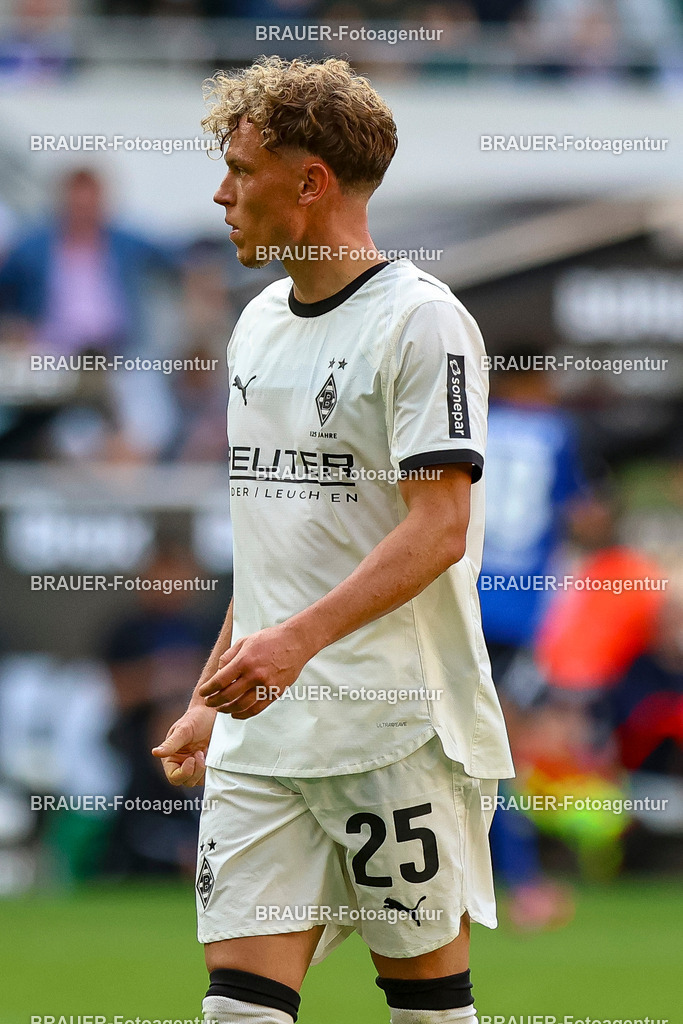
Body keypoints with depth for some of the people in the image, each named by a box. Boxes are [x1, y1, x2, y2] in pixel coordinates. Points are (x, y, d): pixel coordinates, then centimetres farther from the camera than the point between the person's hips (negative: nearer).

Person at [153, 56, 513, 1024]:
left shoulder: (422, 321, -8)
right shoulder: (258, 324, 16)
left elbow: (439, 529, -17)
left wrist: (300, 637, -27)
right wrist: (211, 698, 21)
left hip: (400, 727, -7)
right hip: (262, 732, 7)